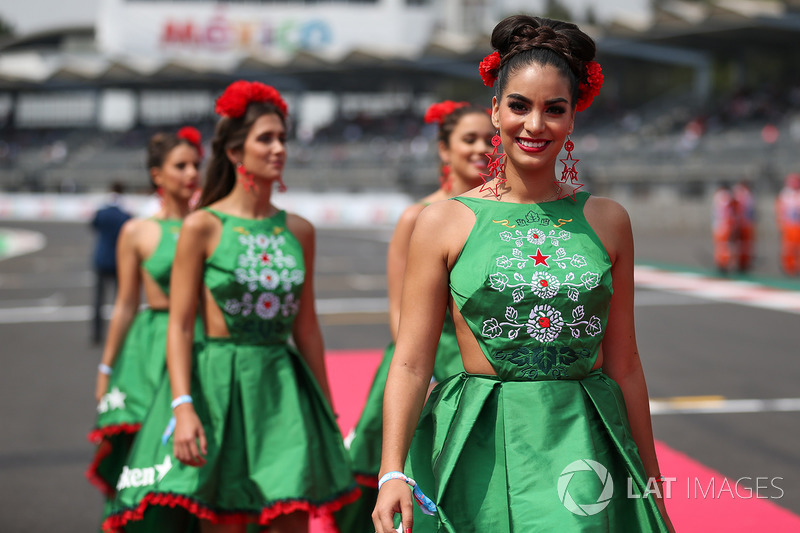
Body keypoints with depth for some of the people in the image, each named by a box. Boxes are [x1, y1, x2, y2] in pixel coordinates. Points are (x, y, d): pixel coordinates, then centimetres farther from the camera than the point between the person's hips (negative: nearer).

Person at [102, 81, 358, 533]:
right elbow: (180, 326, -6)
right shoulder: (203, 226, -3)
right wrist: (182, 407, -17)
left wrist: (328, 412, 15)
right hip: (218, 383, -4)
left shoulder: (299, 231, 9)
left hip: (282, 384, 4)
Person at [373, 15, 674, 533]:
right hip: (480, 450, -1)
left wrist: (653, 486, 12)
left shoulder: (607, 220, 6)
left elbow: (624, 364, 10)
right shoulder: (444, 222, 0)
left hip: (582, 446, 1)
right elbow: (411, 363, -2)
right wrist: (392, 473, -14)